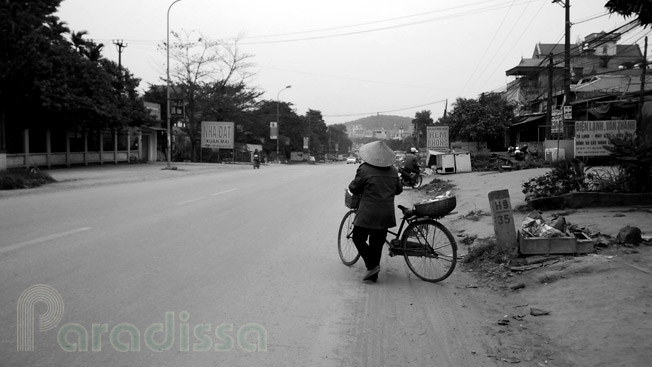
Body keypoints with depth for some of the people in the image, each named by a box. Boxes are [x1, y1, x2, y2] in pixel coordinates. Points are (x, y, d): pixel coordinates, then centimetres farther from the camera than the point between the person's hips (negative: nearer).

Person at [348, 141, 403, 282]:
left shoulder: (364, 169, -11)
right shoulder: (392, 170, 6)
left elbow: (354, 188, -5)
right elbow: (398, 189, 17)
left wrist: (352, 185, 17)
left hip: (368, 213, -5)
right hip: (386, 213, 6)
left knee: (358, 238, 7)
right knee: (377, 242, 12)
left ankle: (372, 266, -4)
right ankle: (373, 274, 16)